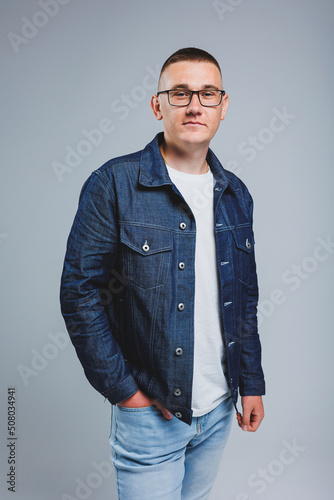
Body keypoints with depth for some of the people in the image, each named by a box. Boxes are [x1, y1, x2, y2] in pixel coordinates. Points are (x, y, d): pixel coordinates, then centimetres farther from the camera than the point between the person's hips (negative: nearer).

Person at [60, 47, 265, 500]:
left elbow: (245, 299, 10)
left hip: (219, 409, 5)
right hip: (149, 410, -5)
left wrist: (251, 382, 8)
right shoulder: (114, 185, -13)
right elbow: (79, 293, -12)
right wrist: (121, 388, -12)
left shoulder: (235, 195, 4)